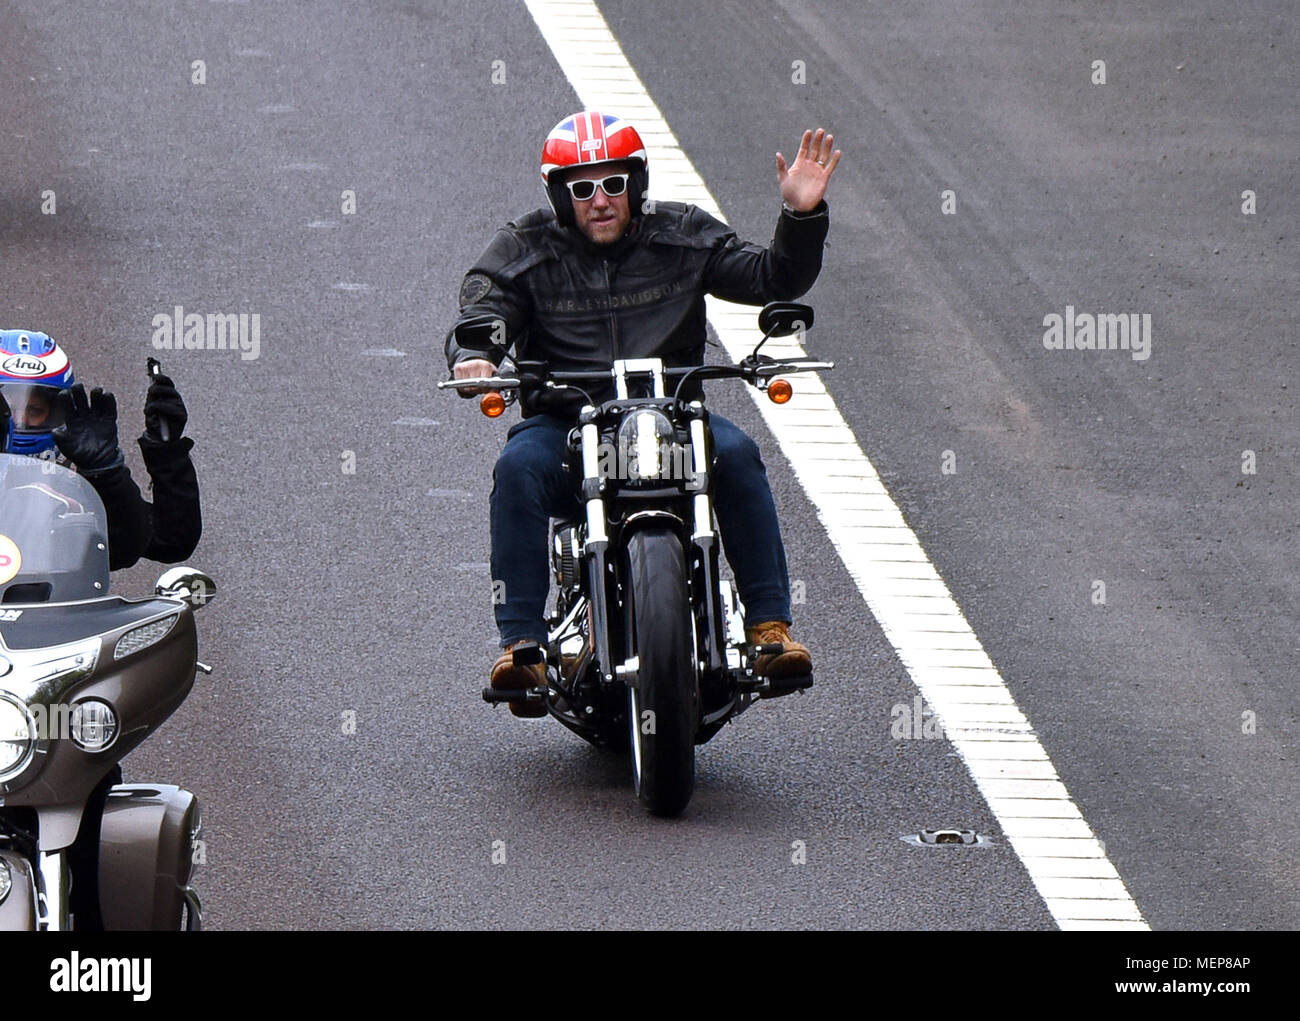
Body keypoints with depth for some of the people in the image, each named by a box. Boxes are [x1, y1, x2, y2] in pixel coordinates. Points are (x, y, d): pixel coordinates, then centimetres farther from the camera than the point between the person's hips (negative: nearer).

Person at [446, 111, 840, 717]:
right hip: (562, 421, -1)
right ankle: (522, 642, -32)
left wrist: (801, 215, -11)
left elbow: (775, 280, 7)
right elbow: (482, 307, -8)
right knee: (519, 468, -32)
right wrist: (472, 355, -32)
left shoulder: (681, 236, 9)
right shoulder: (525, 250, 5)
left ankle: (770, 626, -24)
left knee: (736, 455, -28)